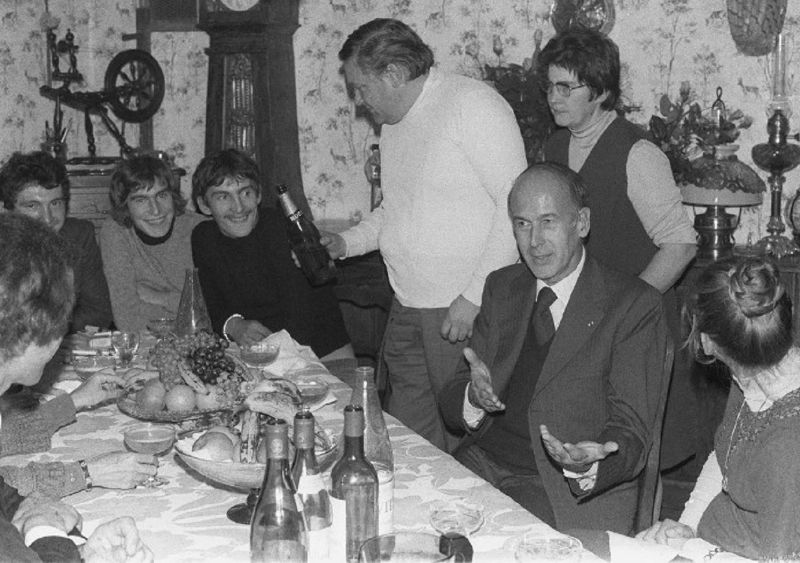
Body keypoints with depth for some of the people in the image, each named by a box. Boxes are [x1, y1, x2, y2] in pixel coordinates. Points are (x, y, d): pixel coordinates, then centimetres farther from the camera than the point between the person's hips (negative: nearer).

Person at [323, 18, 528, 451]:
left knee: (463, 434, -2)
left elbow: (517, 204, -17)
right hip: (407, 309, 8)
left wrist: (473, 296, -19)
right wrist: (345, 243, 11)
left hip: (469, 308, -8)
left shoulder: (472, 104, -12)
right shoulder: (393, 123, 16)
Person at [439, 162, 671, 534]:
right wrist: (474, 397, -14)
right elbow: (451, 406, 10)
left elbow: (630, 433, -9)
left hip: (580, 489, -5)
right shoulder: (501, 288, 13)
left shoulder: (634, 305, -3)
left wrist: (586, 467, -31)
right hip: (485, 463, 5)